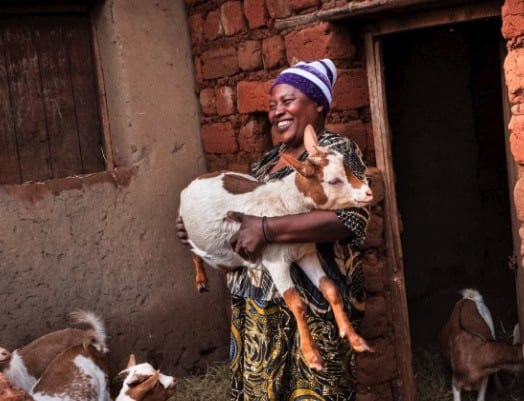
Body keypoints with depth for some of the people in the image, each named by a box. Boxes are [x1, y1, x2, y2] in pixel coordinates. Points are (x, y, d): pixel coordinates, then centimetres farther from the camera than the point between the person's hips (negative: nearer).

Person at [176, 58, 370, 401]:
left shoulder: (337, 150, -7)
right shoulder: (268, 161, 16)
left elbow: (350, 217, -23)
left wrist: (266, 230, -25)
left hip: (310, 305, -7)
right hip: (257, 304, 7)